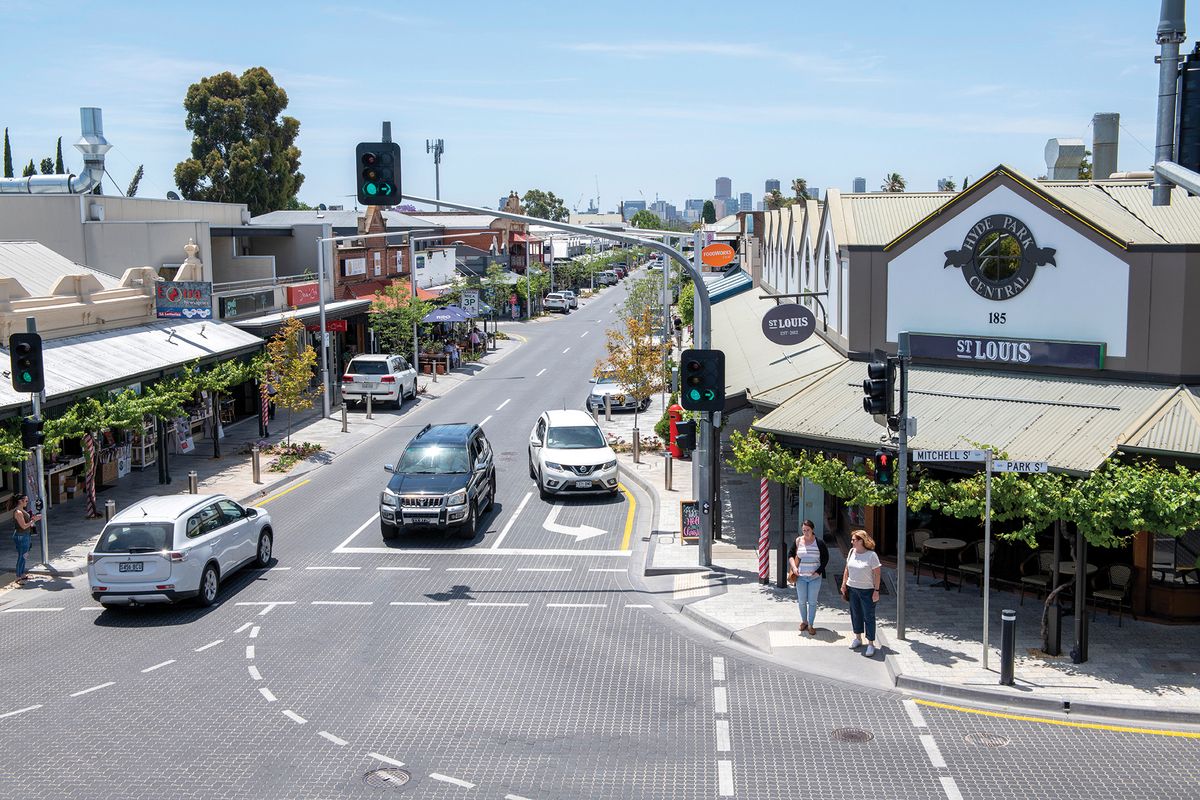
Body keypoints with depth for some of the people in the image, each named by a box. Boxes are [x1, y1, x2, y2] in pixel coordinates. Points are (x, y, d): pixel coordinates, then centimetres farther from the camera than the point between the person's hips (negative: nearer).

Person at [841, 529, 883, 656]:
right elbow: (847, 569, 13)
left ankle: (871, 644, 8)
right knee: (855, 614, 15)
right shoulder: (852, 552, 3)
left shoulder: (871, 555, -15)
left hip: (867, 590, -6)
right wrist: (844, 584, 9)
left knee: (868, 617, 0)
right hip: (852, 589, 6)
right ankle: (858, 638, 31)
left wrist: (876, 590, -14)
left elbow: (877, 574, -12)